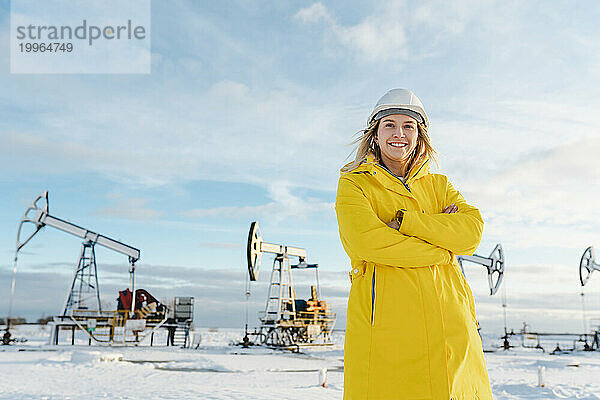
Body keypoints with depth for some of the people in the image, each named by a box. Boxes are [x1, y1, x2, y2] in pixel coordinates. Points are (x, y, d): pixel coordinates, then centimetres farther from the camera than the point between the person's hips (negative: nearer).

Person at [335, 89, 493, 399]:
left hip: (447, 325, 4)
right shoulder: (353, 184, 7)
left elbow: (472, 231, 0)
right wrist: (443, 251, -5)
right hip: (385, 323, -3)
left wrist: (404, 220, -9)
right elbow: (366, 240, -12)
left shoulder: (438, 185, 19)